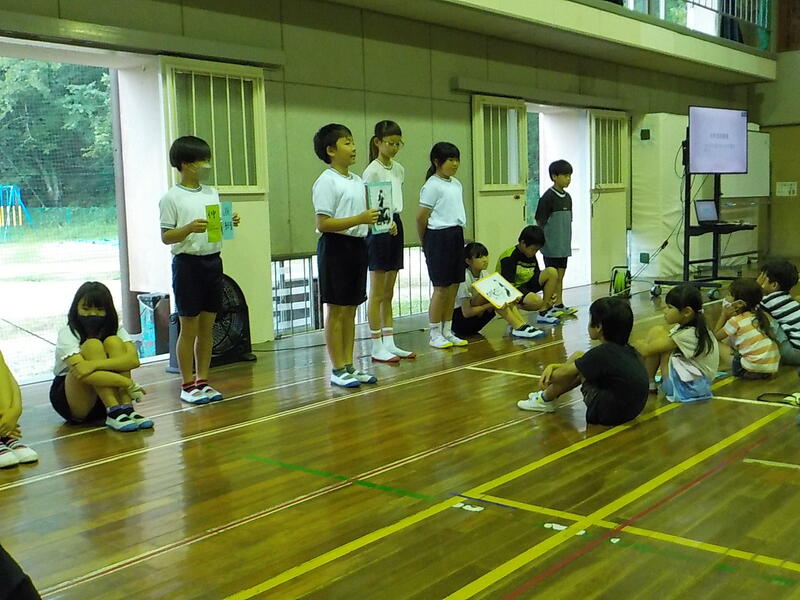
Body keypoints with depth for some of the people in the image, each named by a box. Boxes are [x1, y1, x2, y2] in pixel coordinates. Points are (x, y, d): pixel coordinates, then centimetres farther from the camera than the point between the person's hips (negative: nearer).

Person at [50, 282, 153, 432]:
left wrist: (95, 364, -39)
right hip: (72, 402, -3)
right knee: (92, 345, -26)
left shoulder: (115, 328, -4)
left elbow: (133, 359, -24)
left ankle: (126, 409, -29)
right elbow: (81, 371, -32)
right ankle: (114, 413, -34)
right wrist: (129, 384, -36)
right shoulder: (67, 334, -15)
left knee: (113, 342, -19)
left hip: (105, 396, 3)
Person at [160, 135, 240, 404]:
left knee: (207, 327, 10)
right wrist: (189, 228, -24)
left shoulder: (212, 193, 11)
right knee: (189, 328, 1)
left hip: (213, 260, 6)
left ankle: (202, 380, 19)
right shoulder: (171, 197, -7)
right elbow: (166, 237, -9)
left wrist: (229, 224, -5)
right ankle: (187, 385, 10)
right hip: (188, 262, -6)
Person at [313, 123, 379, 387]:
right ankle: (338, 370, 6)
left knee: (351, 310, 12)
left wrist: (375, 220, 1)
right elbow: (323, 224, -18)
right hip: (336, 246, -8)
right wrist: (359, 219, -24)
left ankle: (349, 366, 19)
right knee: (337, 310, -1)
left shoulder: (357, 181, 14)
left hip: (357, 245, 8)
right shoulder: (326, 182, -11)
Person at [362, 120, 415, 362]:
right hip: (378, 230, -8)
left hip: (395, 227, 8)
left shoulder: (399, 169, 11)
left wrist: (395, 222, 6)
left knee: (389, 294, 11)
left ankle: (389, 343, 17)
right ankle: (377, 347, 3)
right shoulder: (372, 171, -11)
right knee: (378, 294, -2)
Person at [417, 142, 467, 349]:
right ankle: (435, 334, 6)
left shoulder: (456, 184, 14)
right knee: (441, 287, -3)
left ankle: (447, 332, 19)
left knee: (453, 286, 9)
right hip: (439, 237, -8)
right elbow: (421, 217, -11)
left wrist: (458, 233, 11)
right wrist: (425, 243, 0)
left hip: (456, 235, 8)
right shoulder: (432, 185, -11)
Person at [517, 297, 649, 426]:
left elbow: (563, 374, -11)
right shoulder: (628, 351, 4)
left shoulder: (602, 353, -22)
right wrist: (552, 366, 10)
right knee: (578, 358, 10)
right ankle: (548, 394, 25)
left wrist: (549, 376, 12)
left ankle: (546, 400, 16)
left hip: (608, 414, -9)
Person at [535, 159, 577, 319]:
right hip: (551, 245, -7)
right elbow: (540, 221, -12)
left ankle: (559, 304, 19)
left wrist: (567, 240, 14)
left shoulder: (567, 197, 10)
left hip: (563, 244, 7)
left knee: (560, 275, 12)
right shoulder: (548, 197, -12)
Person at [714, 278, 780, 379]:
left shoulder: (736, 321, -6)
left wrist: (724, 315, 12)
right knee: (730, 340, 23)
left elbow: (715, 336, 8)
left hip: (751, 371, -7)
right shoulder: (761, 316, 11)